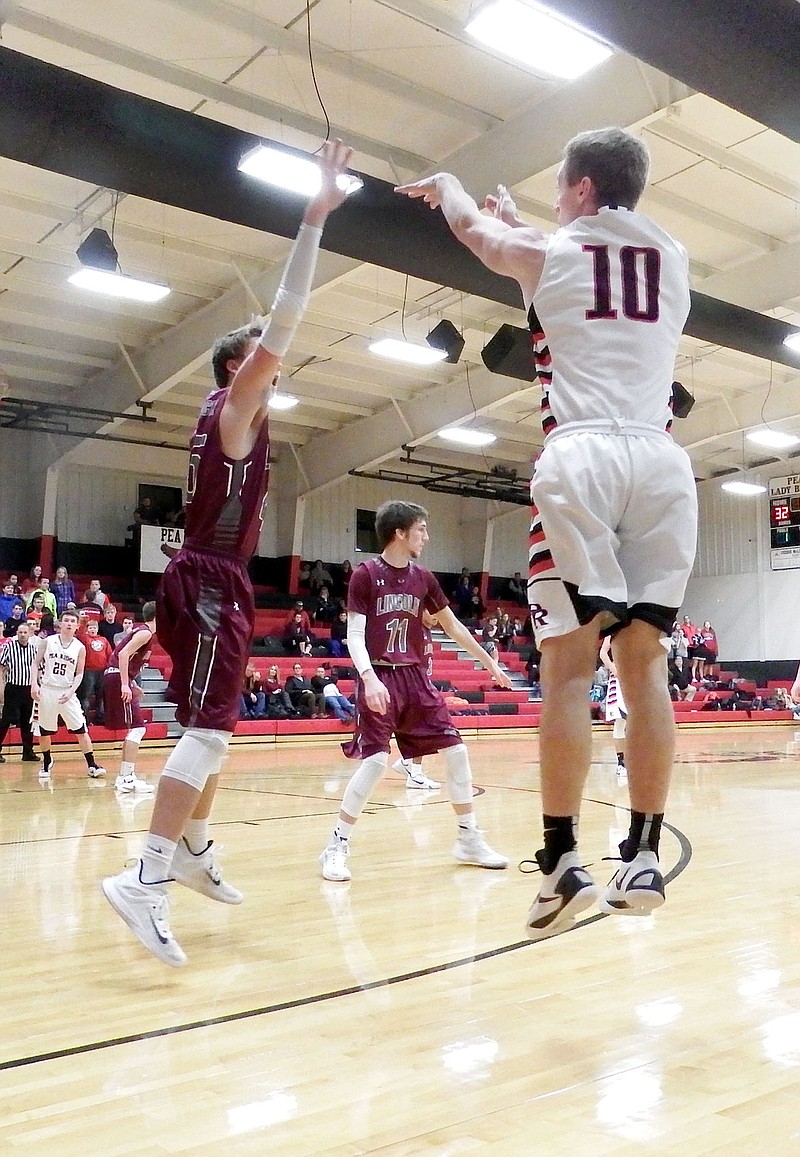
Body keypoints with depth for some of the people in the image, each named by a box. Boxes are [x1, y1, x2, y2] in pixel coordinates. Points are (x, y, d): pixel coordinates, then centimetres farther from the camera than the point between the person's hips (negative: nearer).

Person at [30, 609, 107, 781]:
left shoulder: (80, 647, 0)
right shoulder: (47, 641, 0)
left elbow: (79, 674, 2)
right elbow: (36, 664, 4)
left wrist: (70, 692, -11)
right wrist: (34, 683, -10)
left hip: (67, 692, 0)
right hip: (47, 690, 0)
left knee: (81, 730, -6)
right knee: (44, 731, 9)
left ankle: (92, 765, -2)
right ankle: (46, 763, 31)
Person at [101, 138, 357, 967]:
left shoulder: (230, 413, 19)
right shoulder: (235, 406, -5)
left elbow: (276, 327, 31)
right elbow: (283, 322, -16)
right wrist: (315, 219, -15)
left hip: (208, 581, 10)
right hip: (211, 584, -10)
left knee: (209, 727, 17)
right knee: (209, 729, -18)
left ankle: (193, 850, 28)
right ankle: (145, 878, -24)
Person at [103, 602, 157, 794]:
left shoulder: (139, 630, 19)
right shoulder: (145, 633, -11)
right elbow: (123, 654, -22)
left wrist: (132, 684, 23)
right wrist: (125, 685, -26)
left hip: (114, 678, 10)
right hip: (118, 679, -10)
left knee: (134, 729, 15)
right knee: (137, 728, -11)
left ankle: (123, 775, 19)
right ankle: (127, 778, -14)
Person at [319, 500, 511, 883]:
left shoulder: (422, 578, 9)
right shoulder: (366, 574, -7)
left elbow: (452, 626, 19)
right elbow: (354, 634, -11)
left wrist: (489, 662, 22)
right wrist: (369, 678, -27)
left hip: (416, 677, 6)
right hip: (380, 677, -6)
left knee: (456, 751, 2)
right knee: (375, 760, -16)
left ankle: (469, 839, 17)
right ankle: (337, 845, 0)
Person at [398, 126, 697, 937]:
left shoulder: (546, 253, 9)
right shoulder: (673, 259, 21)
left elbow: (470, 228, 30)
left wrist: (442, 186, 51)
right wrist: (521, 221, 53)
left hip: (582, 458, -4)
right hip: (663, 464, 4)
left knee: (568, 664, -6)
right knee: (644, 662, 3)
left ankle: (564, 862, -7)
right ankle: (644, 857, 4)